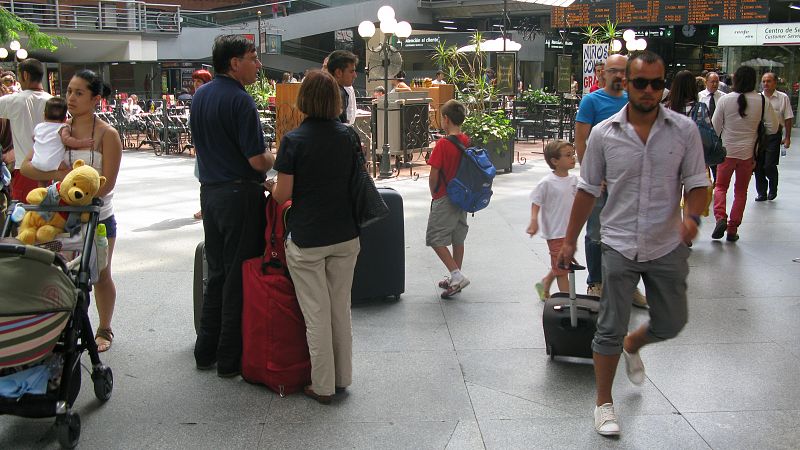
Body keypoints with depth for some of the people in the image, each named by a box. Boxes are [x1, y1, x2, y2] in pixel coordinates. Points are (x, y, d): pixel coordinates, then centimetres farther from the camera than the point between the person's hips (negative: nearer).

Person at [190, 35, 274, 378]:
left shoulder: (199, 95, 10)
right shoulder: (240, 100, -16)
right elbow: (257, 160, -18)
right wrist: (276, 158, 1)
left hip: (209, 191, 8)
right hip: (240, 194, -8)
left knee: (216, 272, 16)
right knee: (239, 276, 1)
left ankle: (206, 351, 24)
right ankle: (231, 359, 9)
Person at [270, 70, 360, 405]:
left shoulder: (294, 140, -13)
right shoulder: (349, 136, 1)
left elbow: (282, 194, -12)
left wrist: (271, 189, 9)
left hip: (307, 240, -4)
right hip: (345, 236, 4)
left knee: (317, 314, 5)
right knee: (341, 309, 16)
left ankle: (323, 386, 15)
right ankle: (342, 377, 27)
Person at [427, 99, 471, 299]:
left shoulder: (443, 144, -18)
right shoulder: (467, 141, 2)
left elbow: (434, 174, -17)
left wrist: (434, 193, -1)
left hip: (444, 199, -7)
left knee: (435, 238, 1)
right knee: (458, 239, 15)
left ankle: (457, 276, -9)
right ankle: (455, 278, 23)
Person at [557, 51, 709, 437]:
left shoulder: (684, 130, -4)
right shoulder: (604, 134, -5)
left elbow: (696, 183, 0)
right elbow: (587, 190, 3)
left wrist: (692, 216, -22)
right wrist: (570, 240, 5)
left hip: (667, 246, 2)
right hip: (619, 246, -2)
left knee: (671, 324, 15)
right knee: (610, 329, 3)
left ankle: (632, 346, 49)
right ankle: (604, 402, 21)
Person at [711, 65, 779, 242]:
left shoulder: (725, 99, -11)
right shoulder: (763, 101, -10)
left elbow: (715, 126, -4)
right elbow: (773, 128, -5)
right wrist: (754, 130, 12)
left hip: (727, 150, -1)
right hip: (748, 152, 1)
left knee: (721, 186, 15)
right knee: (741, 191, 13)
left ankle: (720, 217, -9)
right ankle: (733, 229, 13)